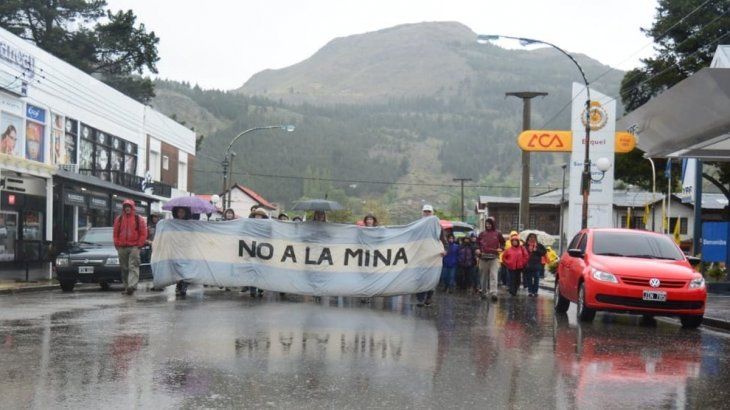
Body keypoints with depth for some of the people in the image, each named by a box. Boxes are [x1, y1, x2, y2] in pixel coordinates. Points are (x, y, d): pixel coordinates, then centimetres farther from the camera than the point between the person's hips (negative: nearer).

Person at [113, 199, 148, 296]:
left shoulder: (139, 219, 5)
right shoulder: (119, 219, 13)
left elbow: (143, 233, 2)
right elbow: (115, 233, 14)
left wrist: (139, 244, -5)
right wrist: (117, 245, 5)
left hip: (134, 247, -4)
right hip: (122, 248, 4)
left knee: (133, 266, -15)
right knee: (124, 269, 6)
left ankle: (132, 285, -26)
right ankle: (126, 287, 12)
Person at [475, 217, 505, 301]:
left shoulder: (497, 233, 5)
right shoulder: (482, 233, 8)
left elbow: (502, 242, 17)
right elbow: (477, 242, 19)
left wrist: (501, 248, -1)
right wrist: (477, 249, 2)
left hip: (494, 257, -2)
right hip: (483, 257, 2)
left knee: (493, 275, -12)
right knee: (483, 275, 10)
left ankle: (493, 293, -17)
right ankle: (482, 291, 21)